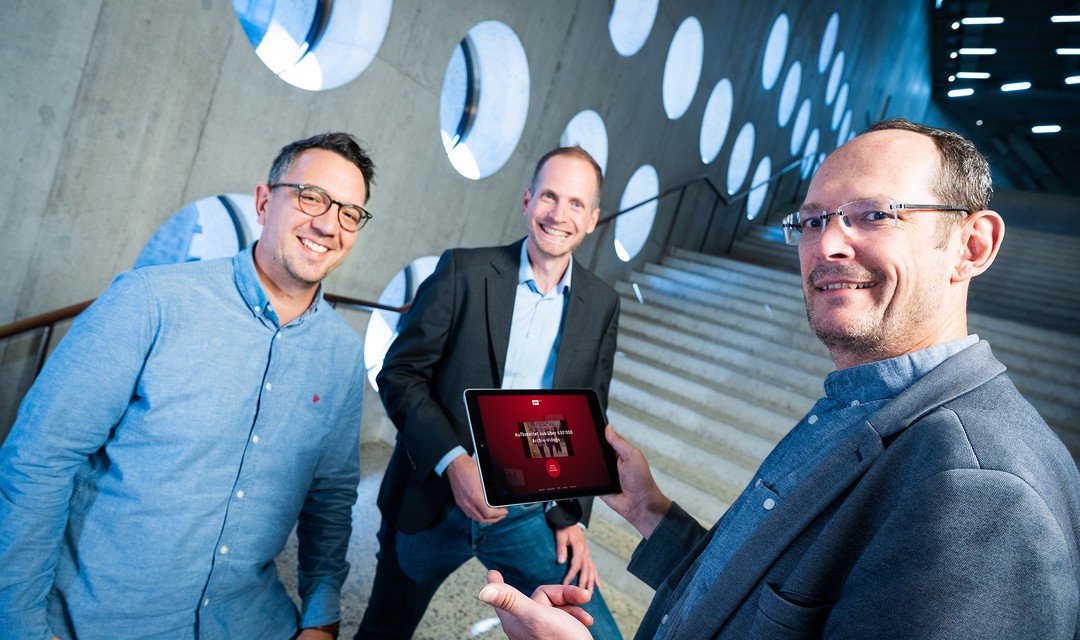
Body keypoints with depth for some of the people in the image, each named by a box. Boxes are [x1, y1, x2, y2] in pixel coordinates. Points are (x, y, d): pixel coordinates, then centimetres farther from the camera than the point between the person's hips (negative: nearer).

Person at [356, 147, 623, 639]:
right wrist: (453, 461, -21)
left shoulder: (601, 306, 1)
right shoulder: (464, 272, -9)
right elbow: (398, 373, -9)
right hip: (431, 503, -1)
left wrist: (571, 515, -2)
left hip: (528, 515, 2)